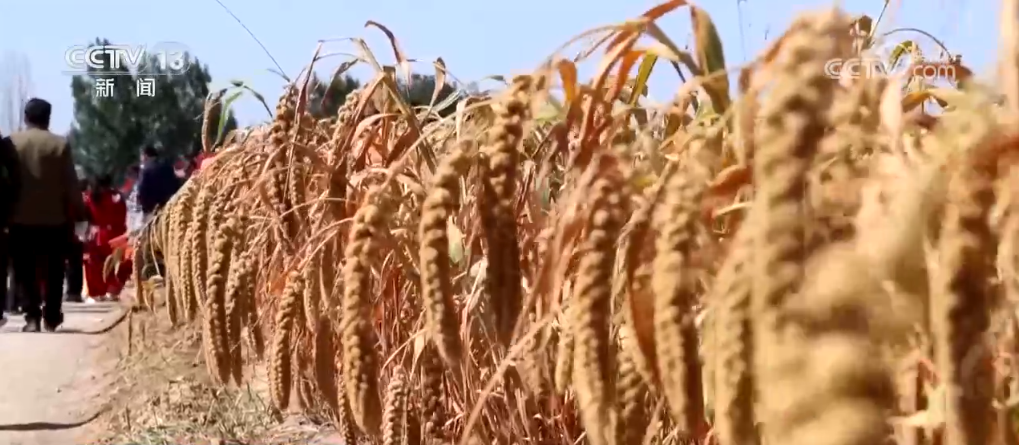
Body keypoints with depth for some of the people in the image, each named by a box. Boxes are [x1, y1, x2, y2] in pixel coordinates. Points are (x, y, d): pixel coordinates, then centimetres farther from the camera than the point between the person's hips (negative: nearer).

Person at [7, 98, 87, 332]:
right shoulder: (60, 144, -5)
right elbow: (71, 184, -4)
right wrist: (78, 213, 6)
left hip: (20, 218, 0)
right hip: (54, 218, 0)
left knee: (25, 271, 5)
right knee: (52, 270, 12)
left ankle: (32, 316, -4)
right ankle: (51, 316, 17)